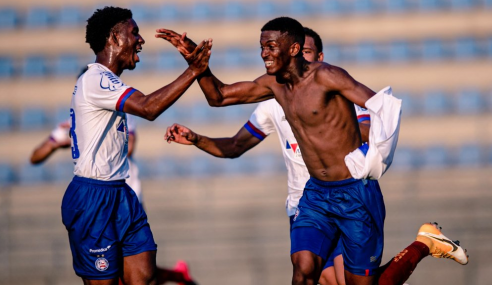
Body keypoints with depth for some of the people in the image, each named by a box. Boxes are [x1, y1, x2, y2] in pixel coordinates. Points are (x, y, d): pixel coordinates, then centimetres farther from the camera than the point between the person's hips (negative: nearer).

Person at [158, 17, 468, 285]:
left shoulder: (325, 76, -17)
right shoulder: (274, 84, 6)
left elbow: (383, 106, -26)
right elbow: (219, 96, 13)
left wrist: (375, 151, -42)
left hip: (355, 193, -6)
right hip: (316, 193, 6)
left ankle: (423, 245, 23)